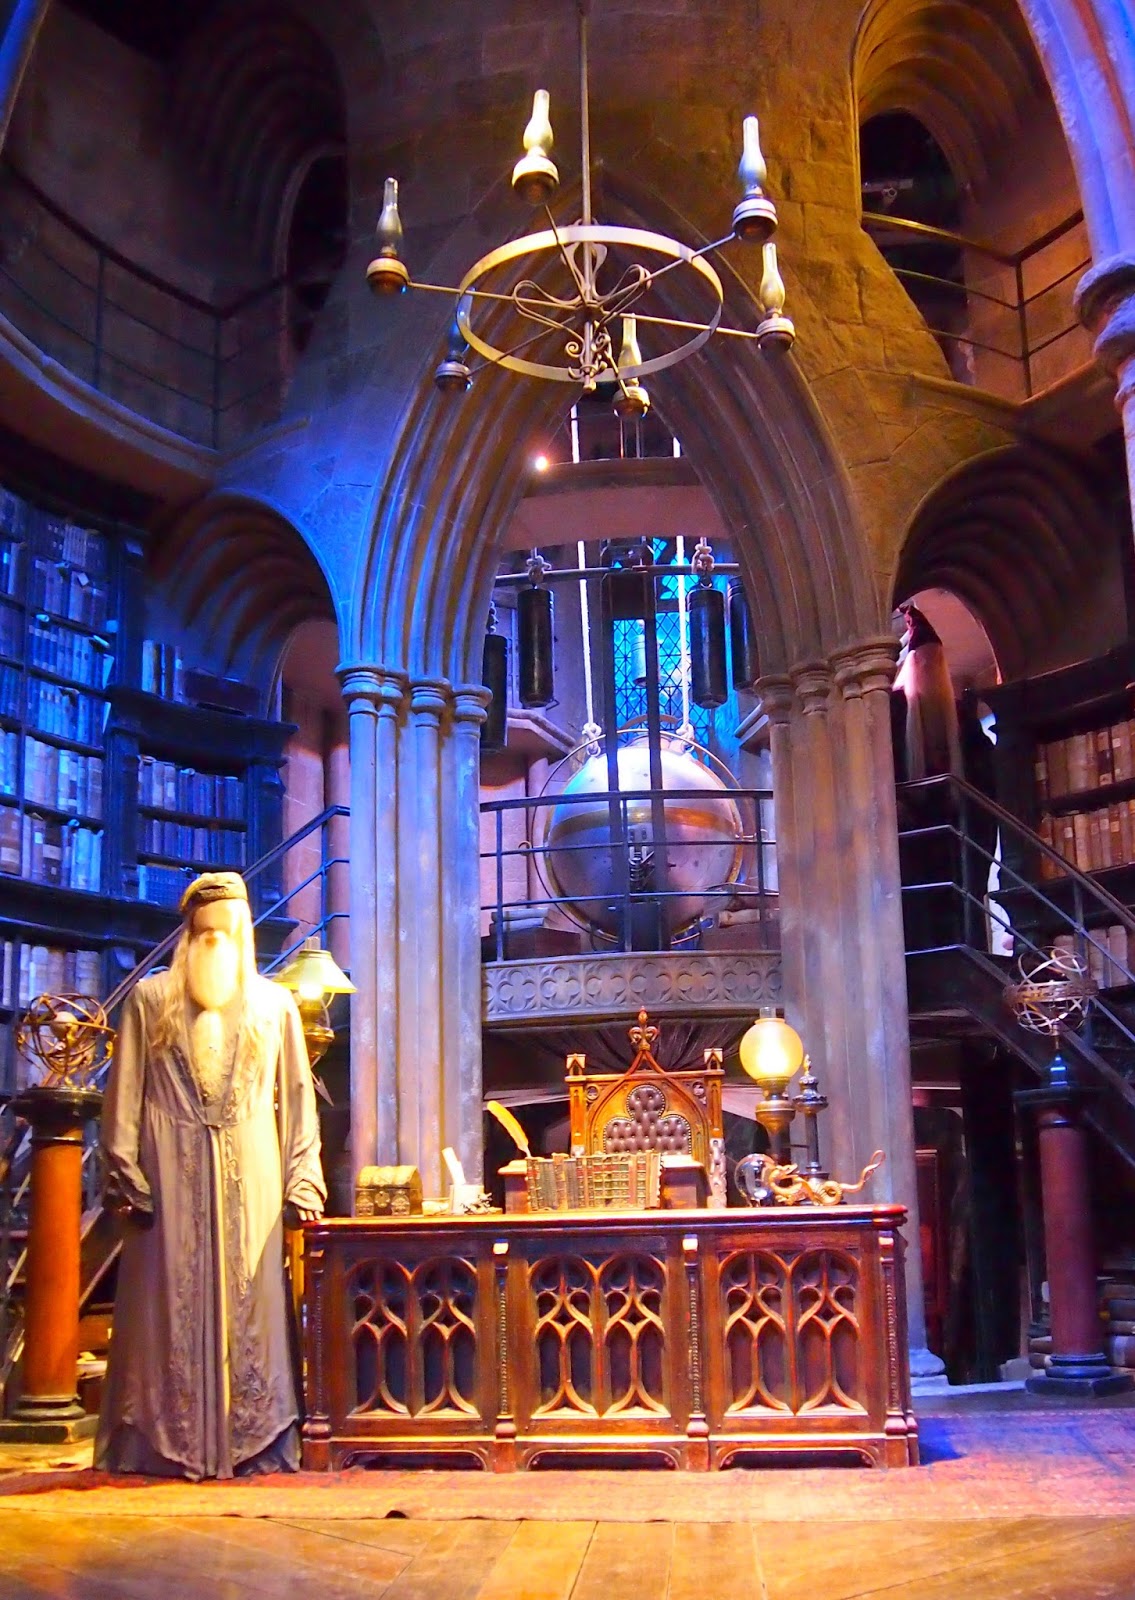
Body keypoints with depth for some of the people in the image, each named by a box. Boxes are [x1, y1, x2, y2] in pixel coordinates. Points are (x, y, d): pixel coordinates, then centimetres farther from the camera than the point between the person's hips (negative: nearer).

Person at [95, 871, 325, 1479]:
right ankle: (160, 1444, 7)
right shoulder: (150, 999, 8)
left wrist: (302, 1182, 2)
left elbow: (297, 1098, 10)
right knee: (168, 1304, -1)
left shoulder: (274, 1005, 13)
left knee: (249, 1304, 1)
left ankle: (251, 1445, 6)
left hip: (250, 1178, 1)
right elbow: (124, 1094, 4)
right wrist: (125, 1177, -5)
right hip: (171, 1174, -1)